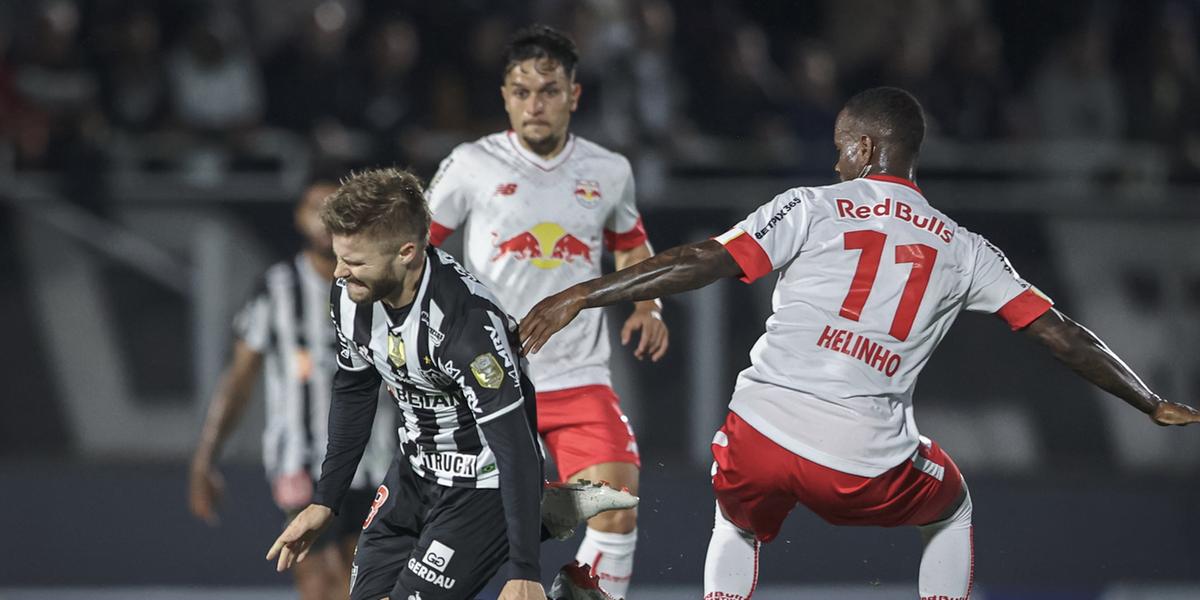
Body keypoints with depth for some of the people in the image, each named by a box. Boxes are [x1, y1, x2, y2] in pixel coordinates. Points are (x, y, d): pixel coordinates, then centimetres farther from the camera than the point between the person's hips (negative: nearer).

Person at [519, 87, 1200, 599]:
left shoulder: (813, 209, 6)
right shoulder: (963, 249, 13)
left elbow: (703, 263, -4)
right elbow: (1061, 334, 14)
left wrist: (581, 297, -2)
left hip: (762, 433, -1)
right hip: (867, 464, 1)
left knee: (740, 527, 34)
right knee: (953, 507, 33)